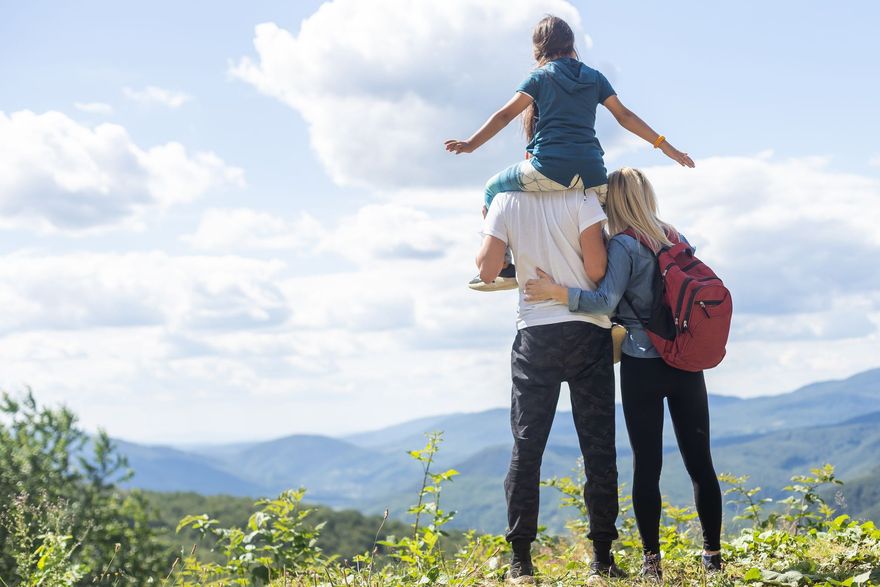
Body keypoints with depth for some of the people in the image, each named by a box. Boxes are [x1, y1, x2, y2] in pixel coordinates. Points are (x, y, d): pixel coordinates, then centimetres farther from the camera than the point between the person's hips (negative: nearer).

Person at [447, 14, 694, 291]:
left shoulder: (540, 76, 9)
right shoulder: (594, 77, 19)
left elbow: (505, 115, 1)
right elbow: (625, 116, 18)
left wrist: (471, 144, -2)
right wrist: (663, 144, 23)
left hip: (549, 170, -3)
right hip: (591, 173, 3)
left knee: (495, 189, 19)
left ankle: (504, 269, 7)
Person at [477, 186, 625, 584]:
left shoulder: (506, 200, 0)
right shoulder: (581, 196, -4)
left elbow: (487, 271, -2)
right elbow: (596, 268, -12)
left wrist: (487, 227, 14)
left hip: (535, 332, 1)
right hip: (588, 330, -1)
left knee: (526, 446, 5)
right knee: (597, 444, 5)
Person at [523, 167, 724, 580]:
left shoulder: (622, 245, -9)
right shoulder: (675, 237, 9)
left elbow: (606, 301, -21)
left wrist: (556, 292, -22)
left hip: (642, 366, -5)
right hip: (687, 364, 5)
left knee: (646, 464, 1)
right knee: (699, 460, 8)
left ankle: (652, 560, 2)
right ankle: (712, 554, 11)